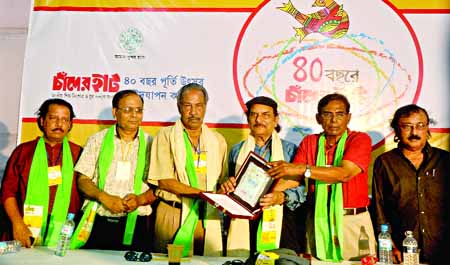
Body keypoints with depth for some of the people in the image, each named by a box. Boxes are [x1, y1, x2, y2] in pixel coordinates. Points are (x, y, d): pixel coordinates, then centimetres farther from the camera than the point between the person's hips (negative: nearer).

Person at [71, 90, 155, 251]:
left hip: (135, 224, 0)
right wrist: (104, 198, -12)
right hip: (98, 223, 1)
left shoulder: (150, 144, 6)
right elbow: (83, 180, 5)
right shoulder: (97, 140, 8)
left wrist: (140, 199, -15)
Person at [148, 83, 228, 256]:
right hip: (173, 214, -3)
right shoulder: (166, 135, 0)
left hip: (208, 216, 3)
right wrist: (201, 193, -17)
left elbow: (222, 179, 14)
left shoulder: (218, 140, 12)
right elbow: (163, 181, -9)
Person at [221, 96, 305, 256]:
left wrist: (281, 197, -17)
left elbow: (300, 189, -1)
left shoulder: (289, 150, 8)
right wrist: (228, 186, -4)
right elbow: (230, 189, 17)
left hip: (279, 223, -1)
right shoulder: (236, 150, 16)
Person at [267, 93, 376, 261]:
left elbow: (344, 173, -18)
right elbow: (293, 175, 1)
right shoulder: (309, 142, 9)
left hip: (353, 220, -2)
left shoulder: (360, 139, -2)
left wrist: (303, 168, -25)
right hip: (317, 220, 2)